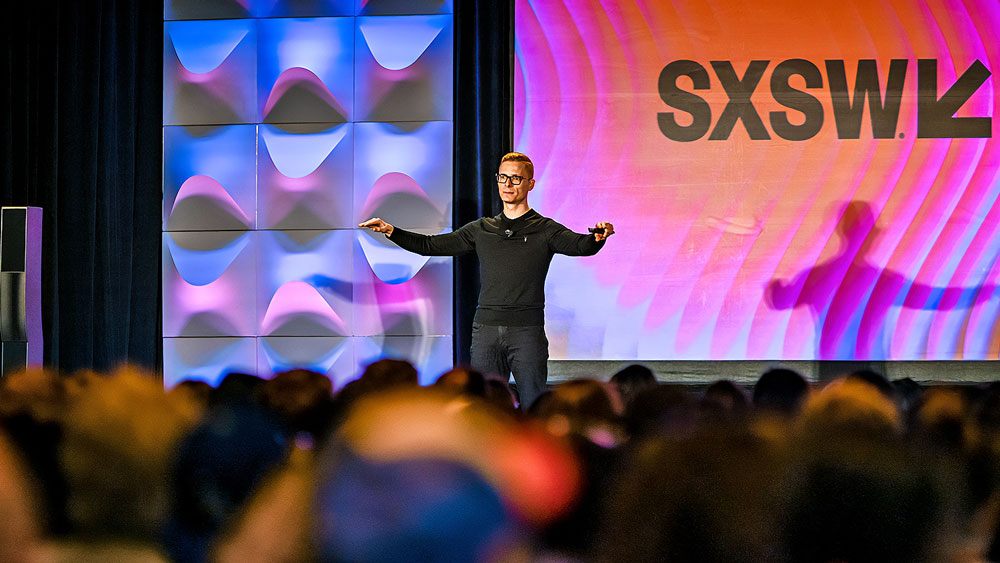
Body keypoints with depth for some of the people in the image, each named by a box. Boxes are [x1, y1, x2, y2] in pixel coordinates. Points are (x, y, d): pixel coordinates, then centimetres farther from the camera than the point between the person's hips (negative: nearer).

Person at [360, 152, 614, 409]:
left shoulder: (544, 230, 4)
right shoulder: (481, 229, 15)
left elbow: (579, 246, -14)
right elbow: (431, 245, 17)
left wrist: (598, 237, -37)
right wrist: (391, 231, 5)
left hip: (527, 332, -3)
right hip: (486, 330, 3)